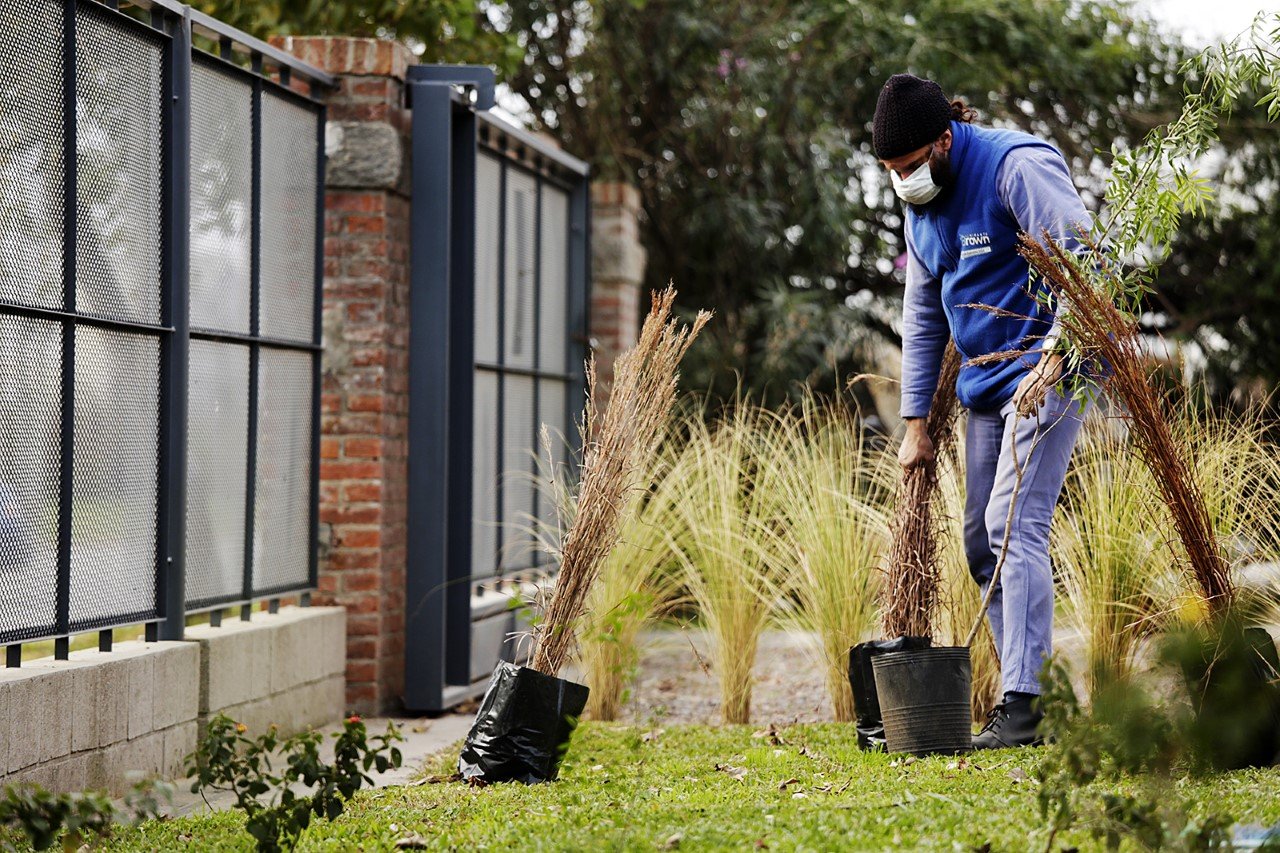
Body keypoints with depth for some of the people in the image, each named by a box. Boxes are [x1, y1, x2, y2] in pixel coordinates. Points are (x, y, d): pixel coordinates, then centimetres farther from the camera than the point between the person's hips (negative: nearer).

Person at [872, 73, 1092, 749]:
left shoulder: (1017, 166, -15)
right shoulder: (921, 207, 11)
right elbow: (922, 319, 17)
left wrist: (1052, 356, -29)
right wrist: (916, 423, 14)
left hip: (1048, 370, -9)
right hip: (985, 386, 9)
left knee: (1013, 525, -17)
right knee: (981, 542, 7)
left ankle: (1024, 705, -18)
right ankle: (1025, 686, 13)